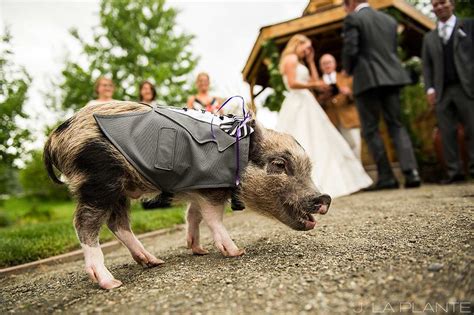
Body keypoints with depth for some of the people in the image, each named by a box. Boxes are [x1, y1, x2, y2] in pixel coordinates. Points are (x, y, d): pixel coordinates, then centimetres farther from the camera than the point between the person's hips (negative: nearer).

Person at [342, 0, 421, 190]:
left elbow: (350, 50, -10)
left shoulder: (353, 19, -1)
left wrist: (348, 70, 8)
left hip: (367, 79, -6)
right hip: (391, 77, 6)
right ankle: (411, 171, -2)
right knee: (396, 126, 9)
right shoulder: (390, 20, 18)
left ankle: (386, 176, 0)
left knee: (370, 130, 1)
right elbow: (393, 51, 18)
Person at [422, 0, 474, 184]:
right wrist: (430, 88, 0)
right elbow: (426, 65, 14)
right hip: (442, 91, 3)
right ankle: (454, 172, 2)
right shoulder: (429, 37, 19)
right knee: (447, 133, -2)